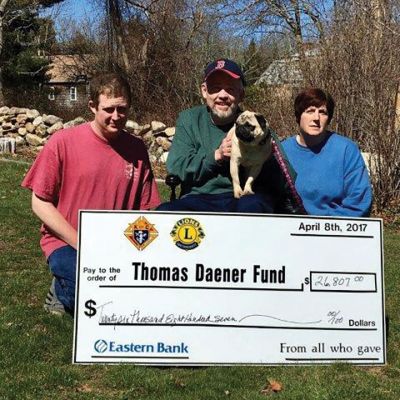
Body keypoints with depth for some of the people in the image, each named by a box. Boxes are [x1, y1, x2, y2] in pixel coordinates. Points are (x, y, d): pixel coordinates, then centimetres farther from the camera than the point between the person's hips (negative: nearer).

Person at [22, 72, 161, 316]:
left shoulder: (136, 149, 2)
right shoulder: (63, 142, -9)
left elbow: (145, 209, 5)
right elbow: (40, 202, -7)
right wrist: (81, 244, -14)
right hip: (66, 242, -4)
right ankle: (63, 289, 5)